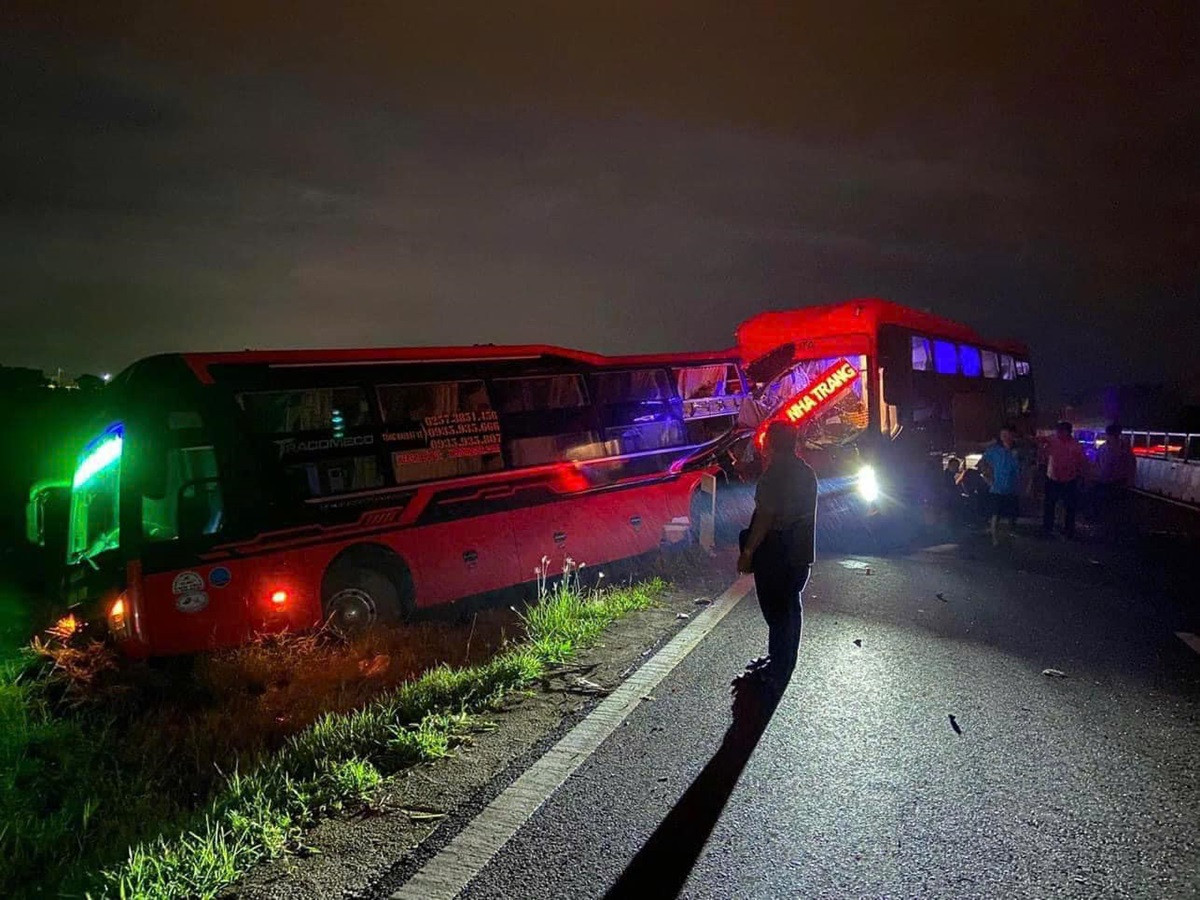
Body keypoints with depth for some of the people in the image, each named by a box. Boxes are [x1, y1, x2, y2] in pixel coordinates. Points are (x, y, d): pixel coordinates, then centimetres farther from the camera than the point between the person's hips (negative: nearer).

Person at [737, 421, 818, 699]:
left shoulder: (775, 474, -20)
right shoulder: (807, 472, 8)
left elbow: (765, 517, -22)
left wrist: (747, 551, -16)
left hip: (774, 555, -9)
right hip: (801, 553, 9)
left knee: (777, 613, 0)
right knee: (791, 608, 18)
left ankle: (776, 674, 8)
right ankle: (782, 665, 31)